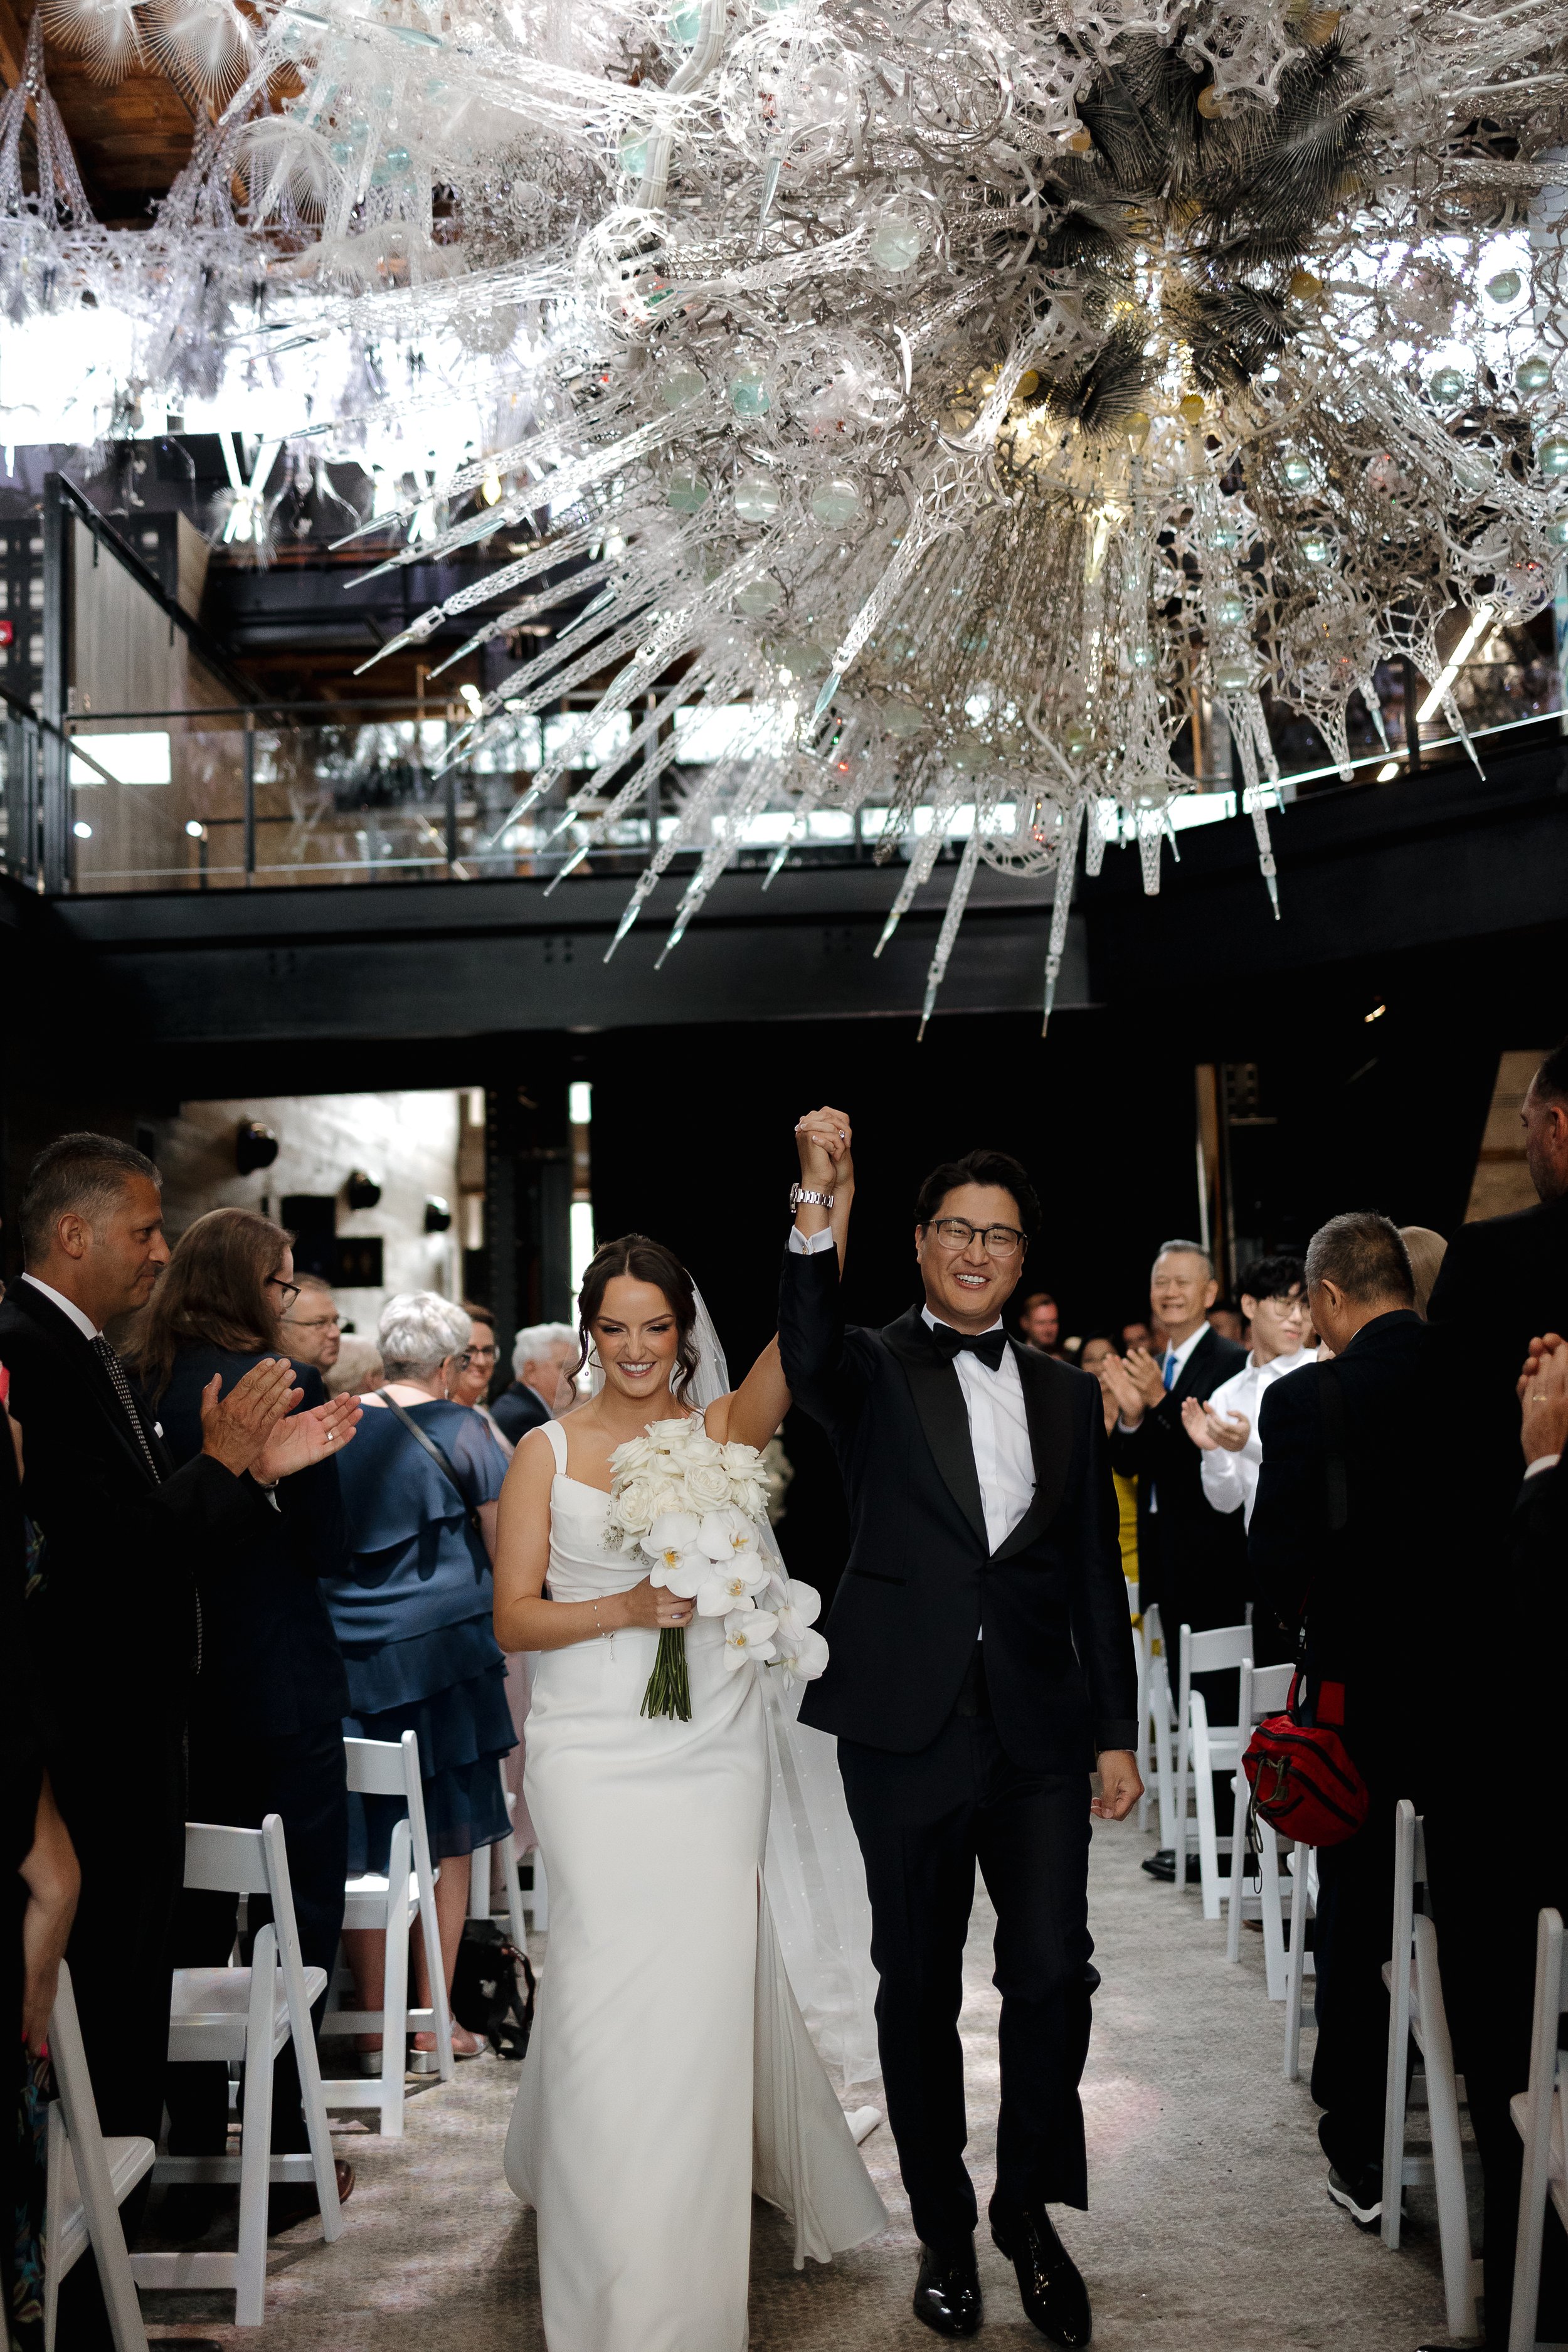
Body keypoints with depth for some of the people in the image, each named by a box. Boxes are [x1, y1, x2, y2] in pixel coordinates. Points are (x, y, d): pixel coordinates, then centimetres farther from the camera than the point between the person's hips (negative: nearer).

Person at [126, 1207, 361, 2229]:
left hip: (176, 1686, 6)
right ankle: (285, 2159, 10)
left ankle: (195, 2148, 24)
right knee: (299, 1914, 5)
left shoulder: (140, 1386, 3)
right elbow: (328, 1548, -11)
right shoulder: (280, 1386, -15)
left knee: (195, 1916, 15)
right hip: (281, 1686, -6)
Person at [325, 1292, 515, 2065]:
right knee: (445, 1839, 7)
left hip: (345, 1652, 3)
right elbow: (504, 1549, -2)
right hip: (440, 1650, -3)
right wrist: (501, 1641, 14)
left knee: (361, 1840, 8)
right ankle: (433, 2022, 10)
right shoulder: (459, 1429, -4)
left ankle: (373, 2021, 14)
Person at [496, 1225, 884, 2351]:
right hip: (597, 1755, -1)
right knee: (610, 1991, -3)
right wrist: (626, 1608, -16)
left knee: (709, 1987, 2)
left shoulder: (722, 1428, 4)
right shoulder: (548, 1452, 3)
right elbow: (514, 1617, 0)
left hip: (714, 1751, 1)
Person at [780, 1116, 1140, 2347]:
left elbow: (1097, 1576, 11)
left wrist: (1118, 1731, 8)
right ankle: (945, 2228, 26)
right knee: (918, 1984, 10)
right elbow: (809, 1353, -26)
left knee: (1054, 1971, -4)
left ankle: (1030, 2208, 19)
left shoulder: (1068, 1394, 11)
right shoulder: (875, 1371, 0)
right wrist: (817, 1203, -38)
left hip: (1041, 1727, 2)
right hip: (909, 1726, -2)